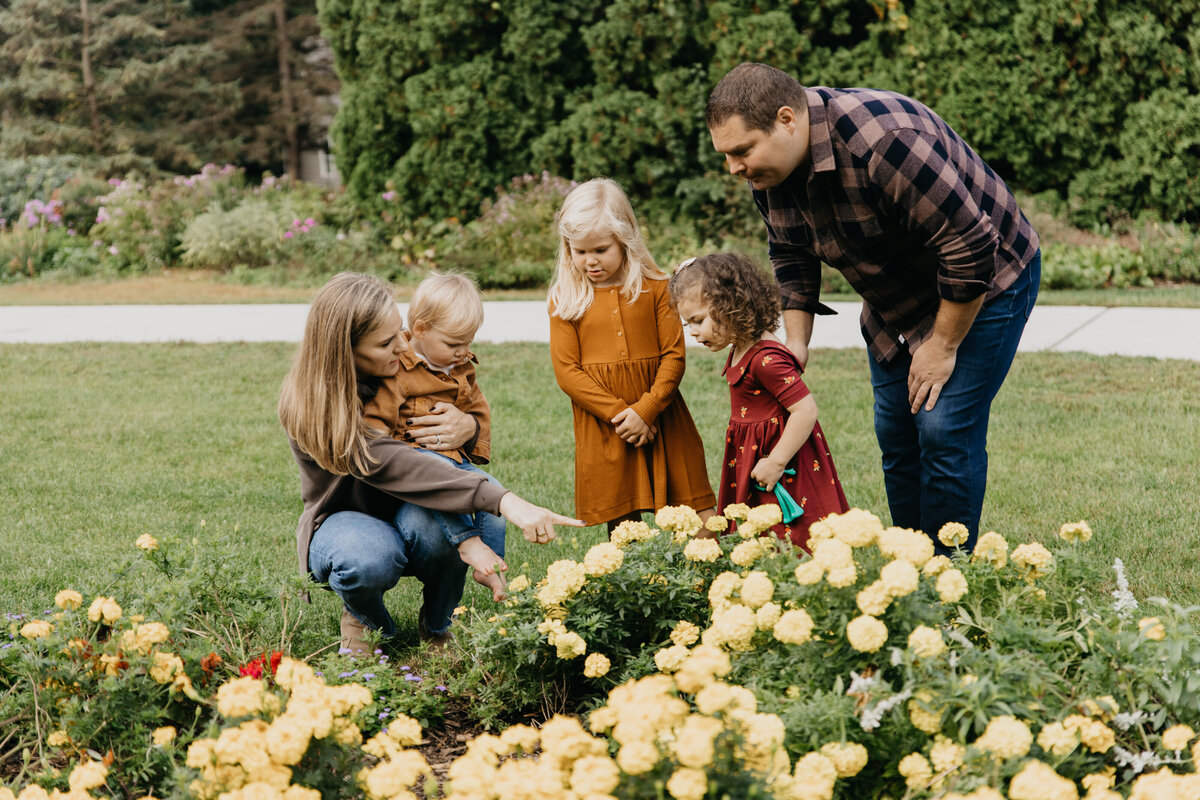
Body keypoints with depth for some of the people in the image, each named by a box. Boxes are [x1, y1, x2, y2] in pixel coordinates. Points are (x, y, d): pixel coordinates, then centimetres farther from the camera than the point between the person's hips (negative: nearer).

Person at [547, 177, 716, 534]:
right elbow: (566, 371, -3)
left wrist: (645, 410, -13)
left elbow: (674, 354, -1)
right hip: (603, 429, 0)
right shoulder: (565, 300, 2)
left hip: (661, 419, 0)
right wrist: (618, 412, -13)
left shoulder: (655, 287, 2)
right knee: (621, 528, 4)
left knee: (695, 519, 2)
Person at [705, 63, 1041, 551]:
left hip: (984, 283, -8)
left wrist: (943, 345, -22)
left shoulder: (884, 141, -36)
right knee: (894, 432, 7)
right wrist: (796, 342, 1)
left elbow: (970, 246, -32)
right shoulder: (767, 165, -10)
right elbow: (790, 255, 8)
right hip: (895, 300, 8)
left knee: (945, 431, -14)